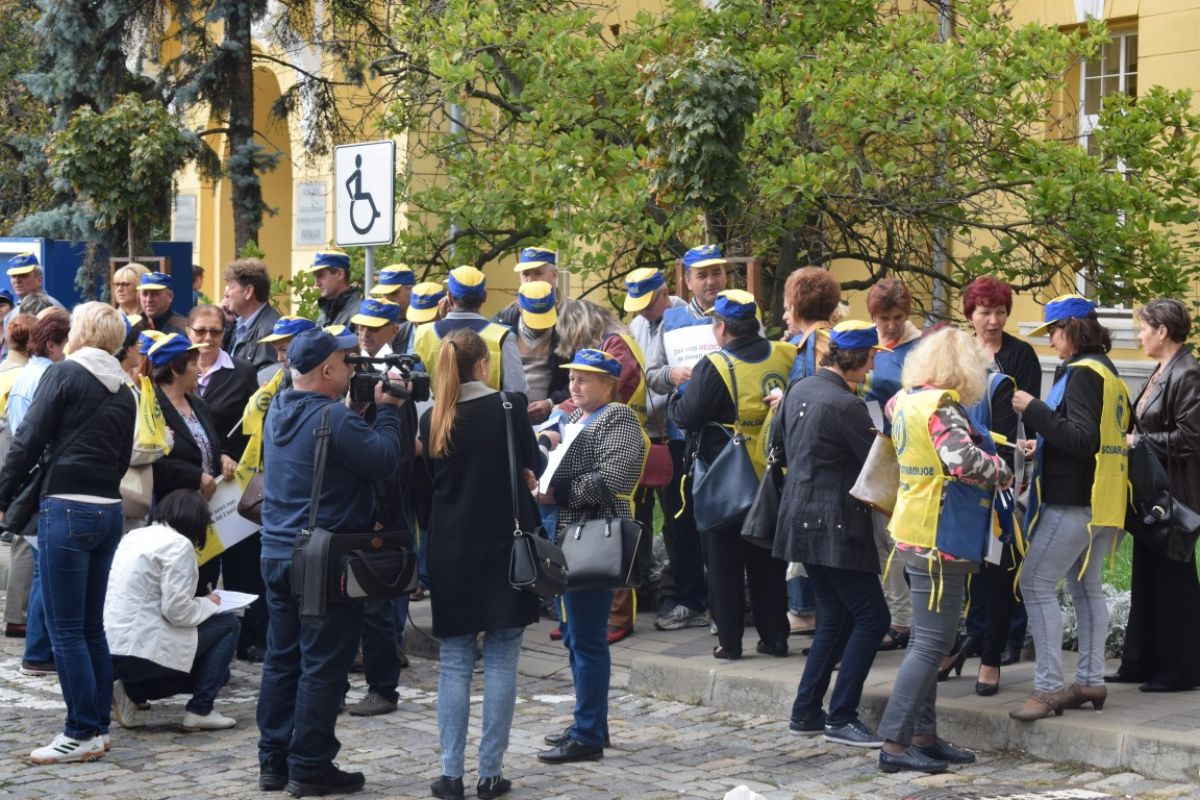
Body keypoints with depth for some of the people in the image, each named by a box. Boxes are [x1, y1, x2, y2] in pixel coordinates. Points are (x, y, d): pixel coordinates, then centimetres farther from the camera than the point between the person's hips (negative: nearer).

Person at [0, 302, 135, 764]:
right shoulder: (123, 392, 13)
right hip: (109, 510, 7)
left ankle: (81, 734, -1)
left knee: (65, 629, -1)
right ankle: (98, 728, 16)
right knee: (91, 626, 14)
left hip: (67, 508, -7)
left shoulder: (64, 373, -6)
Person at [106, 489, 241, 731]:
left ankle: (132, 693, 9)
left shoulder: (134, 536, 16)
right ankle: (200, 710, 3)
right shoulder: (178, 544, -10)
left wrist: (201, 604, 21)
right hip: (141, 650, -9)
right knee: (229, 624, 6)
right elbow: (177, 611, -16)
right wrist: (208, 604, 4)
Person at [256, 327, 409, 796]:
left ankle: (274, 761, 18)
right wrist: (388, 409, -6)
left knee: (281, 659, 13)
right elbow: (385, 458, -18)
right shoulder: (334, 418, -19)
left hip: (278, 552, 9)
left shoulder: (278, 411, 9)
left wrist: (365, 405, 8)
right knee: (323, 666, -1)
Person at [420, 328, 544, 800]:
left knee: (455, 662, 8)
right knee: (500, 660, 4)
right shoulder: (509, 407, -7)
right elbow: (534, 468, 4)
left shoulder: (431, 420, 0)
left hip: (451, 550, 2)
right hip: (505, 547, -2)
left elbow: (427, 483, 9)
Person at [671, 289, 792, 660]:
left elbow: (685, 417, -17)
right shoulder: (785, 356, -4)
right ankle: (775, 636, 18)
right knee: (768, 561, 15)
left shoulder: (715, 367, -18)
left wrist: (677, 396, 2)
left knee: (726, 562, 7)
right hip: (774, 477, 5)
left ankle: (729, 640, 8)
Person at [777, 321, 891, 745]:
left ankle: (805, 712, 18)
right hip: (835, 526, -9)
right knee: (871, 617, -1)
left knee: (836, 618, 17)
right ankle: (841, 717, 0)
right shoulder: (846, 405, -18)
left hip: (801, 516, 9)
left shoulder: (799, 390, 9)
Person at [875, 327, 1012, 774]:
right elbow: (962, 458, -31)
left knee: (925, 640, 15)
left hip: (913, 534, 10)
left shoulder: (905, 400, 9)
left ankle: (923, 736, 21)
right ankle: (894, 744, -7)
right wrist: (1002, 471, -12)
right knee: (931, 644, -6)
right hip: (940, 540, -10)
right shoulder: (942, 407, -17)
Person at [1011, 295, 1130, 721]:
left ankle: (1048, 688, -11)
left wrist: (1034, 409, -19)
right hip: (1103, 504, 10)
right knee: (1085, 586, 16)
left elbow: (1083, 439, -23)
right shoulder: (1108, 372, 15)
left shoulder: (1082, 373, -15)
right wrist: (1044, 446, 23)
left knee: (1036, 584, -8)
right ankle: (1090, 681, 19)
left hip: (1073, 502, -10)